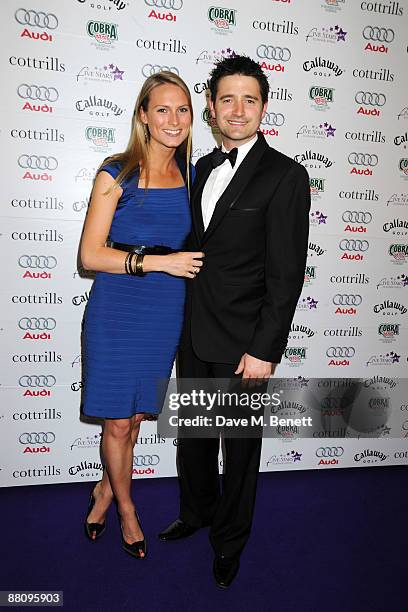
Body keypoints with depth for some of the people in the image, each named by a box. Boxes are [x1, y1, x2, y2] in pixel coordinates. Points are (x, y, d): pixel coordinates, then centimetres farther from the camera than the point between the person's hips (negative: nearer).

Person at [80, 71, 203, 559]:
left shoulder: (188, 176, 6)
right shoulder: (116, 174, -8)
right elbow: (90, 254, -13)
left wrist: (187, 262, 1)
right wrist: (159, 262, -20)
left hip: (166, 316, 4)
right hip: (117, 313, -4)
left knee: (135, 416, 16)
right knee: (118, 423, 9)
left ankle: (106, 490, 43)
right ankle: (126, 508, 36)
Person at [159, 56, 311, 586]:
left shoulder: (286, 175, -10)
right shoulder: (204, 167, 10)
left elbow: (286, 273, -14)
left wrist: (264, 349, -17)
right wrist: (186, 318, 11)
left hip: (243, 343, -6)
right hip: (194, 333, 6)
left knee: (240, 448, 13)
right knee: (192, 434, 22)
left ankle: (230, 541, 38)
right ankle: (196, 511, 48)